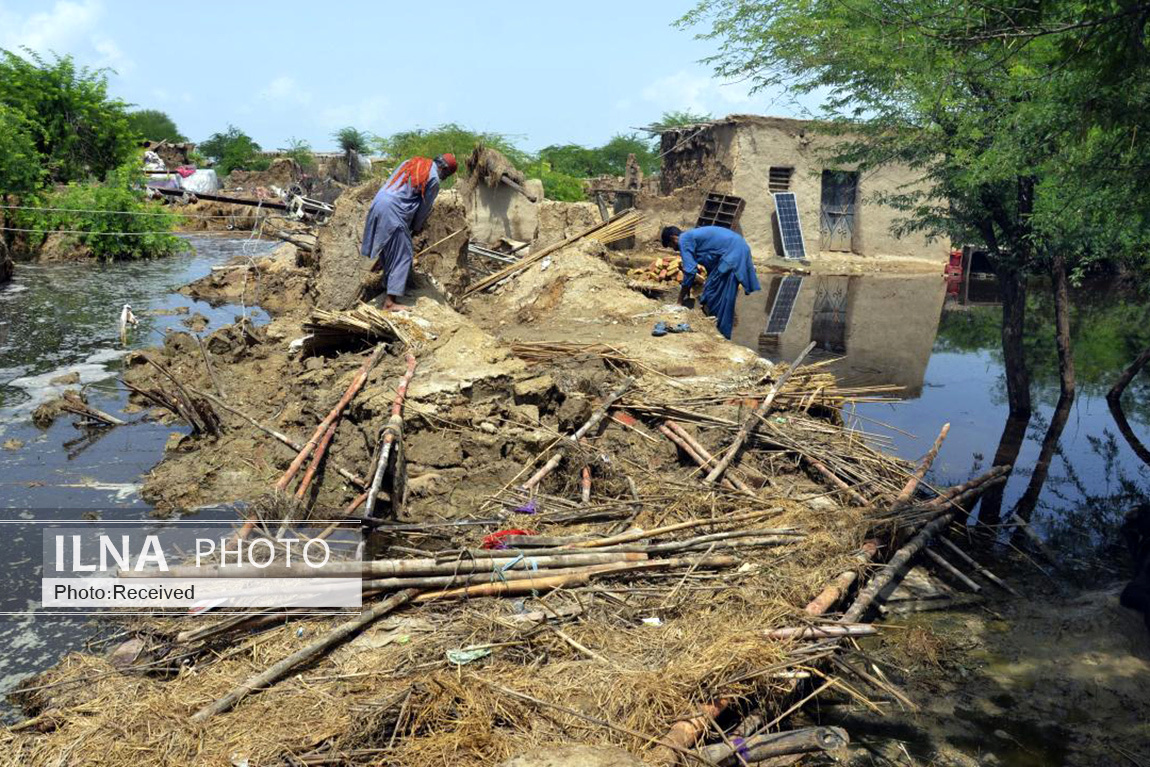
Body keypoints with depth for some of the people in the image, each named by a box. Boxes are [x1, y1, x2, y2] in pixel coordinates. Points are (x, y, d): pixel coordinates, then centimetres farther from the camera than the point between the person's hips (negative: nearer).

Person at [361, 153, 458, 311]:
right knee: (402, 255, -2)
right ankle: (389, 301, -4)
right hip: (394, 211, -8)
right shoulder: (434, 179, -6)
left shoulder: (412, 162, 17)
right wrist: (417, 228, 17)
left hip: (378, 202, 8)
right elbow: (425, 208, 0)